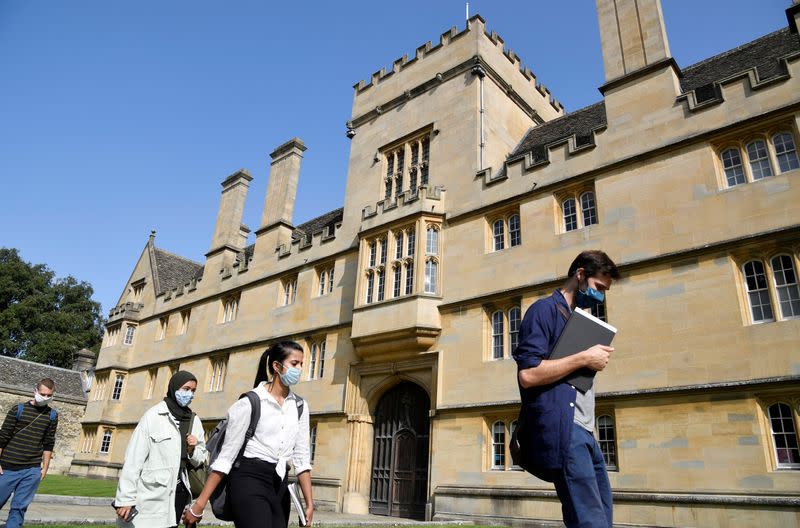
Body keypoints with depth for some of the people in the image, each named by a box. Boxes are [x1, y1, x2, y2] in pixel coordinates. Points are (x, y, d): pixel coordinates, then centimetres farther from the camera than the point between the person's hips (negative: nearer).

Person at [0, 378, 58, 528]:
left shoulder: (52, 415, 6)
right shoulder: (18, 409, -2)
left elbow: (48, 443, 9)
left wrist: (45, 467, 6)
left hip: (33, 470, 2)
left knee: (19, 508, 3)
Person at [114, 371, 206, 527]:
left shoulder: (194, 421, 8)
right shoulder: (153, 415, -6)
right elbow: (134, 459, -10)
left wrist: (192, 450, -7)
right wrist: (125, 499, -14)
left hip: (179, 492, 5)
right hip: (152, 495, -4)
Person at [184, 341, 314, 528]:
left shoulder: (299, 406, 7)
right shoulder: (250, 402, -10)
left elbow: (302, 457, 8)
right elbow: (227, 455, -8)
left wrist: (309, 503, 3)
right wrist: (199, 504, -8)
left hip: (279, 485, 6)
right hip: (249, 480, -6)